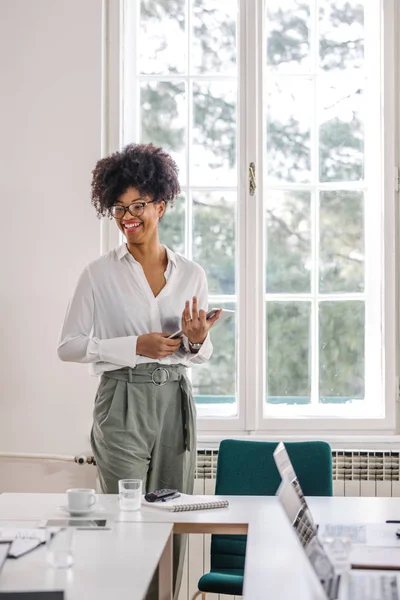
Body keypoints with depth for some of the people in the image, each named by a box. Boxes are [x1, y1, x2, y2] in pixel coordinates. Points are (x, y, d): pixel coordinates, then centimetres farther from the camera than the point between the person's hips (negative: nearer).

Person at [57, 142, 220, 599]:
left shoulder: (192, 274, 8)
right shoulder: (99, 274, -1)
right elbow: (68, 346, -2)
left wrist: (198, 341, -7)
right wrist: (135, 346, -12)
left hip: (176, 402, 3)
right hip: (123, 403, -3)